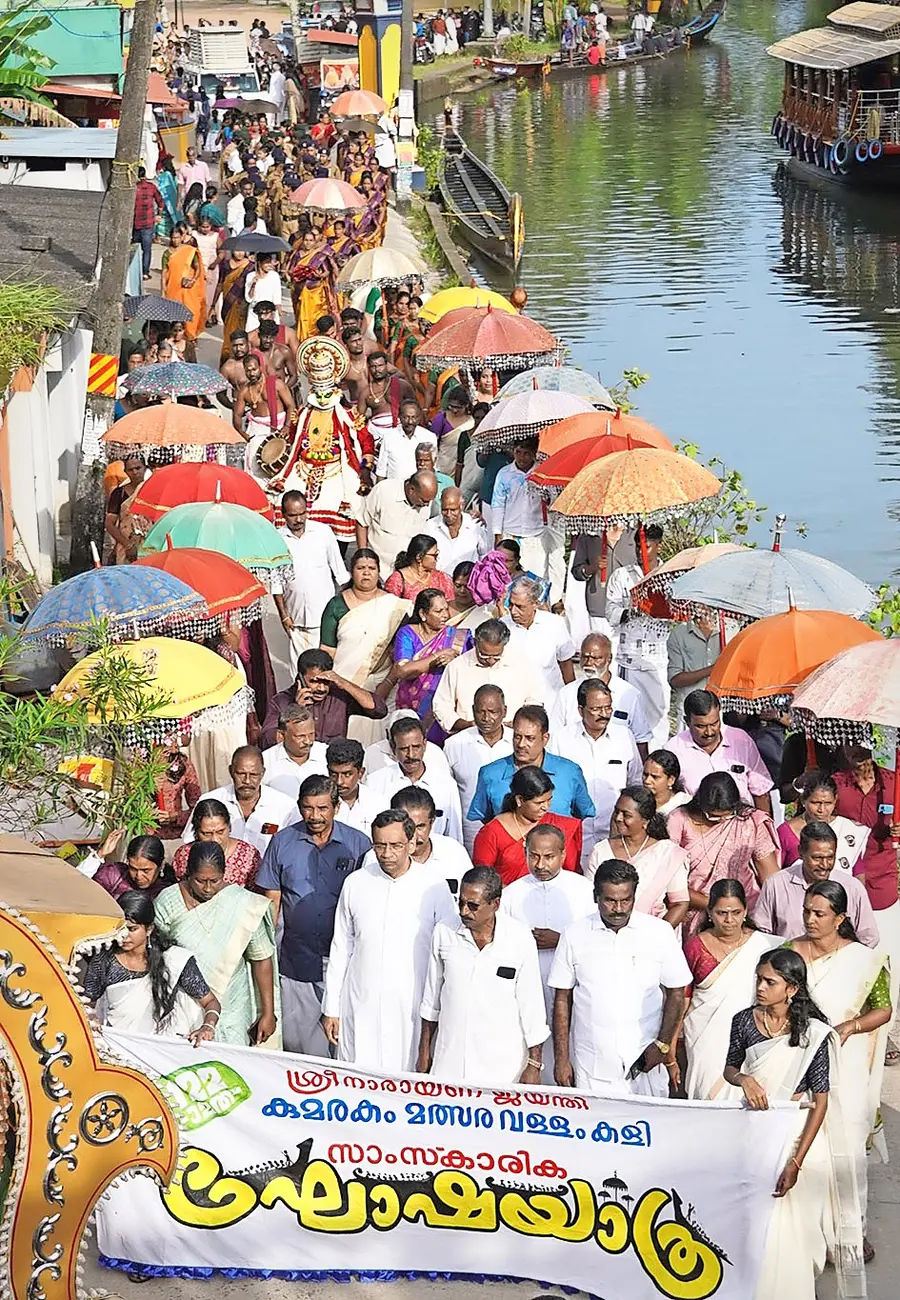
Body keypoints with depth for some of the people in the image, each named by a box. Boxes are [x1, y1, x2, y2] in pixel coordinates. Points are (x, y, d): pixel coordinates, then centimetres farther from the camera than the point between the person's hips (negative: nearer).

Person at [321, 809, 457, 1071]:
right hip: (360, 1007, 2)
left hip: (412, 1008, -2)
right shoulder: (356, 883, 4)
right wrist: (331, 1008, 9)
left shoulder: (433, 885, -2)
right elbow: (341, 948, 11)